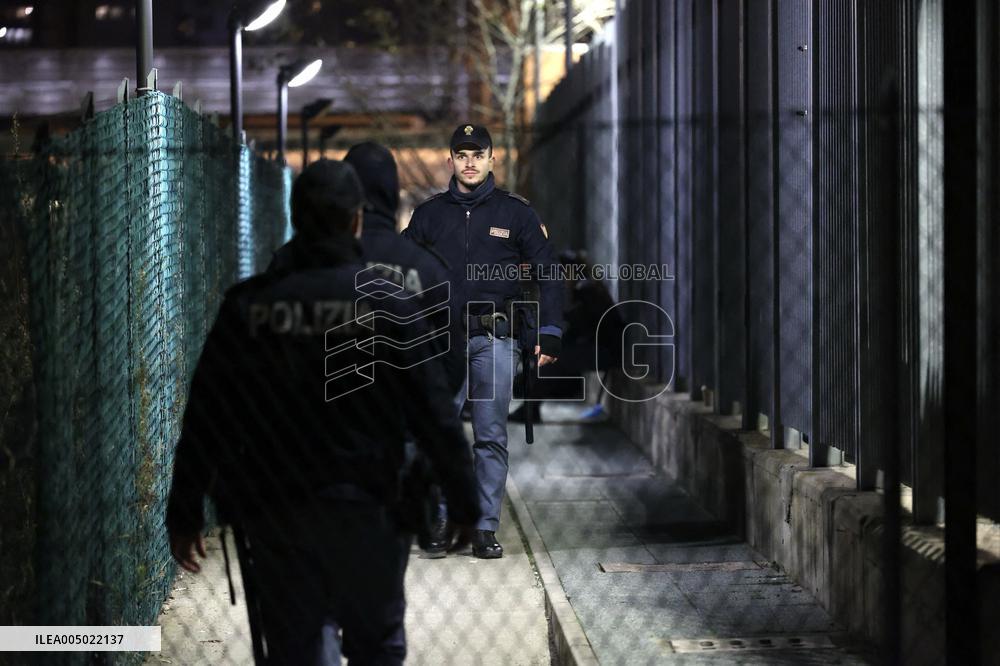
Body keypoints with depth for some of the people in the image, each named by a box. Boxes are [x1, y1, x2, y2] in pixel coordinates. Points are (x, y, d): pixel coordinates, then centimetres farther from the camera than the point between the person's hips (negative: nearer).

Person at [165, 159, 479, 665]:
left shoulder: (246, 305, 0)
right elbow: (434, 415, -6)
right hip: (365, 510, -1)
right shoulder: (388, 305, -6)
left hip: (271, 513, 1)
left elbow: (204, 419, 1)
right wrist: (463, 503, 3)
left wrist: (184, 512, 7)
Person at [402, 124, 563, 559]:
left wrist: (549, 334, -2)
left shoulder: (515, 212, 6)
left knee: (491, 438, 0)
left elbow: (549, 274, 7)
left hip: (494, 339, -1)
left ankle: (485, 530, 3)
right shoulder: (429, 214, 9)